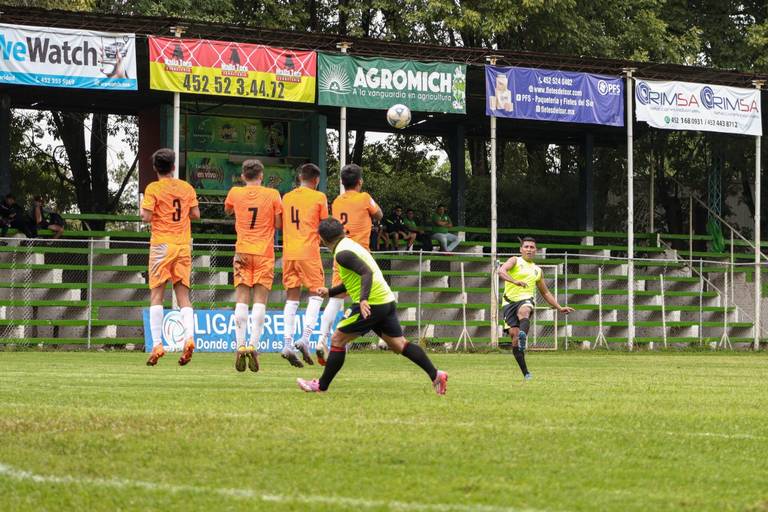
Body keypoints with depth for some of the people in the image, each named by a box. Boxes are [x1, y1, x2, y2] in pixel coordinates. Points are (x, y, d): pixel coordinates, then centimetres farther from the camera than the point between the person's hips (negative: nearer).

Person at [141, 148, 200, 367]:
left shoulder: (153, 189, -5)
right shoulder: (187, 188, 7)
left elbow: (147, 217, -12)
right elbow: (195, 214, 7)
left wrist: (142, 209, 9)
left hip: (161, 244, -3)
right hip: (183, 245, 3)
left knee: (156, 295, 0)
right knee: (183, 295, 6)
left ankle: (157, 344, -8)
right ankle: (189, 336, -15)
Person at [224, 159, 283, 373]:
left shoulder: (235, 193, 4)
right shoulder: (272, 195, -1)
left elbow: (227, 210, 25)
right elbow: (279, 224, 2)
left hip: (242, 252, 1)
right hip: (265, 252, -1)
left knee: (242, 300, 0)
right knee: (260, 301, -2)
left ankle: (240, 346, -11)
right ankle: (253, 344, -16)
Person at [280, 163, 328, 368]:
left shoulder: (286, 197, 13)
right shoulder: (319, 197, -1)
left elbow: (281, 225, 16)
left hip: (288, 252, 4)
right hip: (309, 251, -4)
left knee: (292, 298, 7)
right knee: (316, 293, 5)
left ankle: (287, 344, -3)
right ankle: (305, 338, -11)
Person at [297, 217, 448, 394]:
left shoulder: (342, 253, -12)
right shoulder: (351, 245, 19)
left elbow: (366, 272, -24)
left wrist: (364, 299, -35)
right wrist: (330, 292, 36)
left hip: (371, 304, -9)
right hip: (387, 301, 9)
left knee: (337, 340, 1)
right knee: (399, 344, 9)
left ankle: (321, 386, 6)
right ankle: (435, 375, 1)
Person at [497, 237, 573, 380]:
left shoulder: (537, 270, 23)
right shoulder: (515, 261, 9)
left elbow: (545, 293, 34)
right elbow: (501, 271, -13)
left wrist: (559, 308, 28)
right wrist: (515, 281, -30)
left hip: (526, 299, 2)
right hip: (510, 301, -1)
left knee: (524, 311, -36)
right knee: (514, 335, -11)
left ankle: (523, 336, -67)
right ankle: (525, 373, -5)